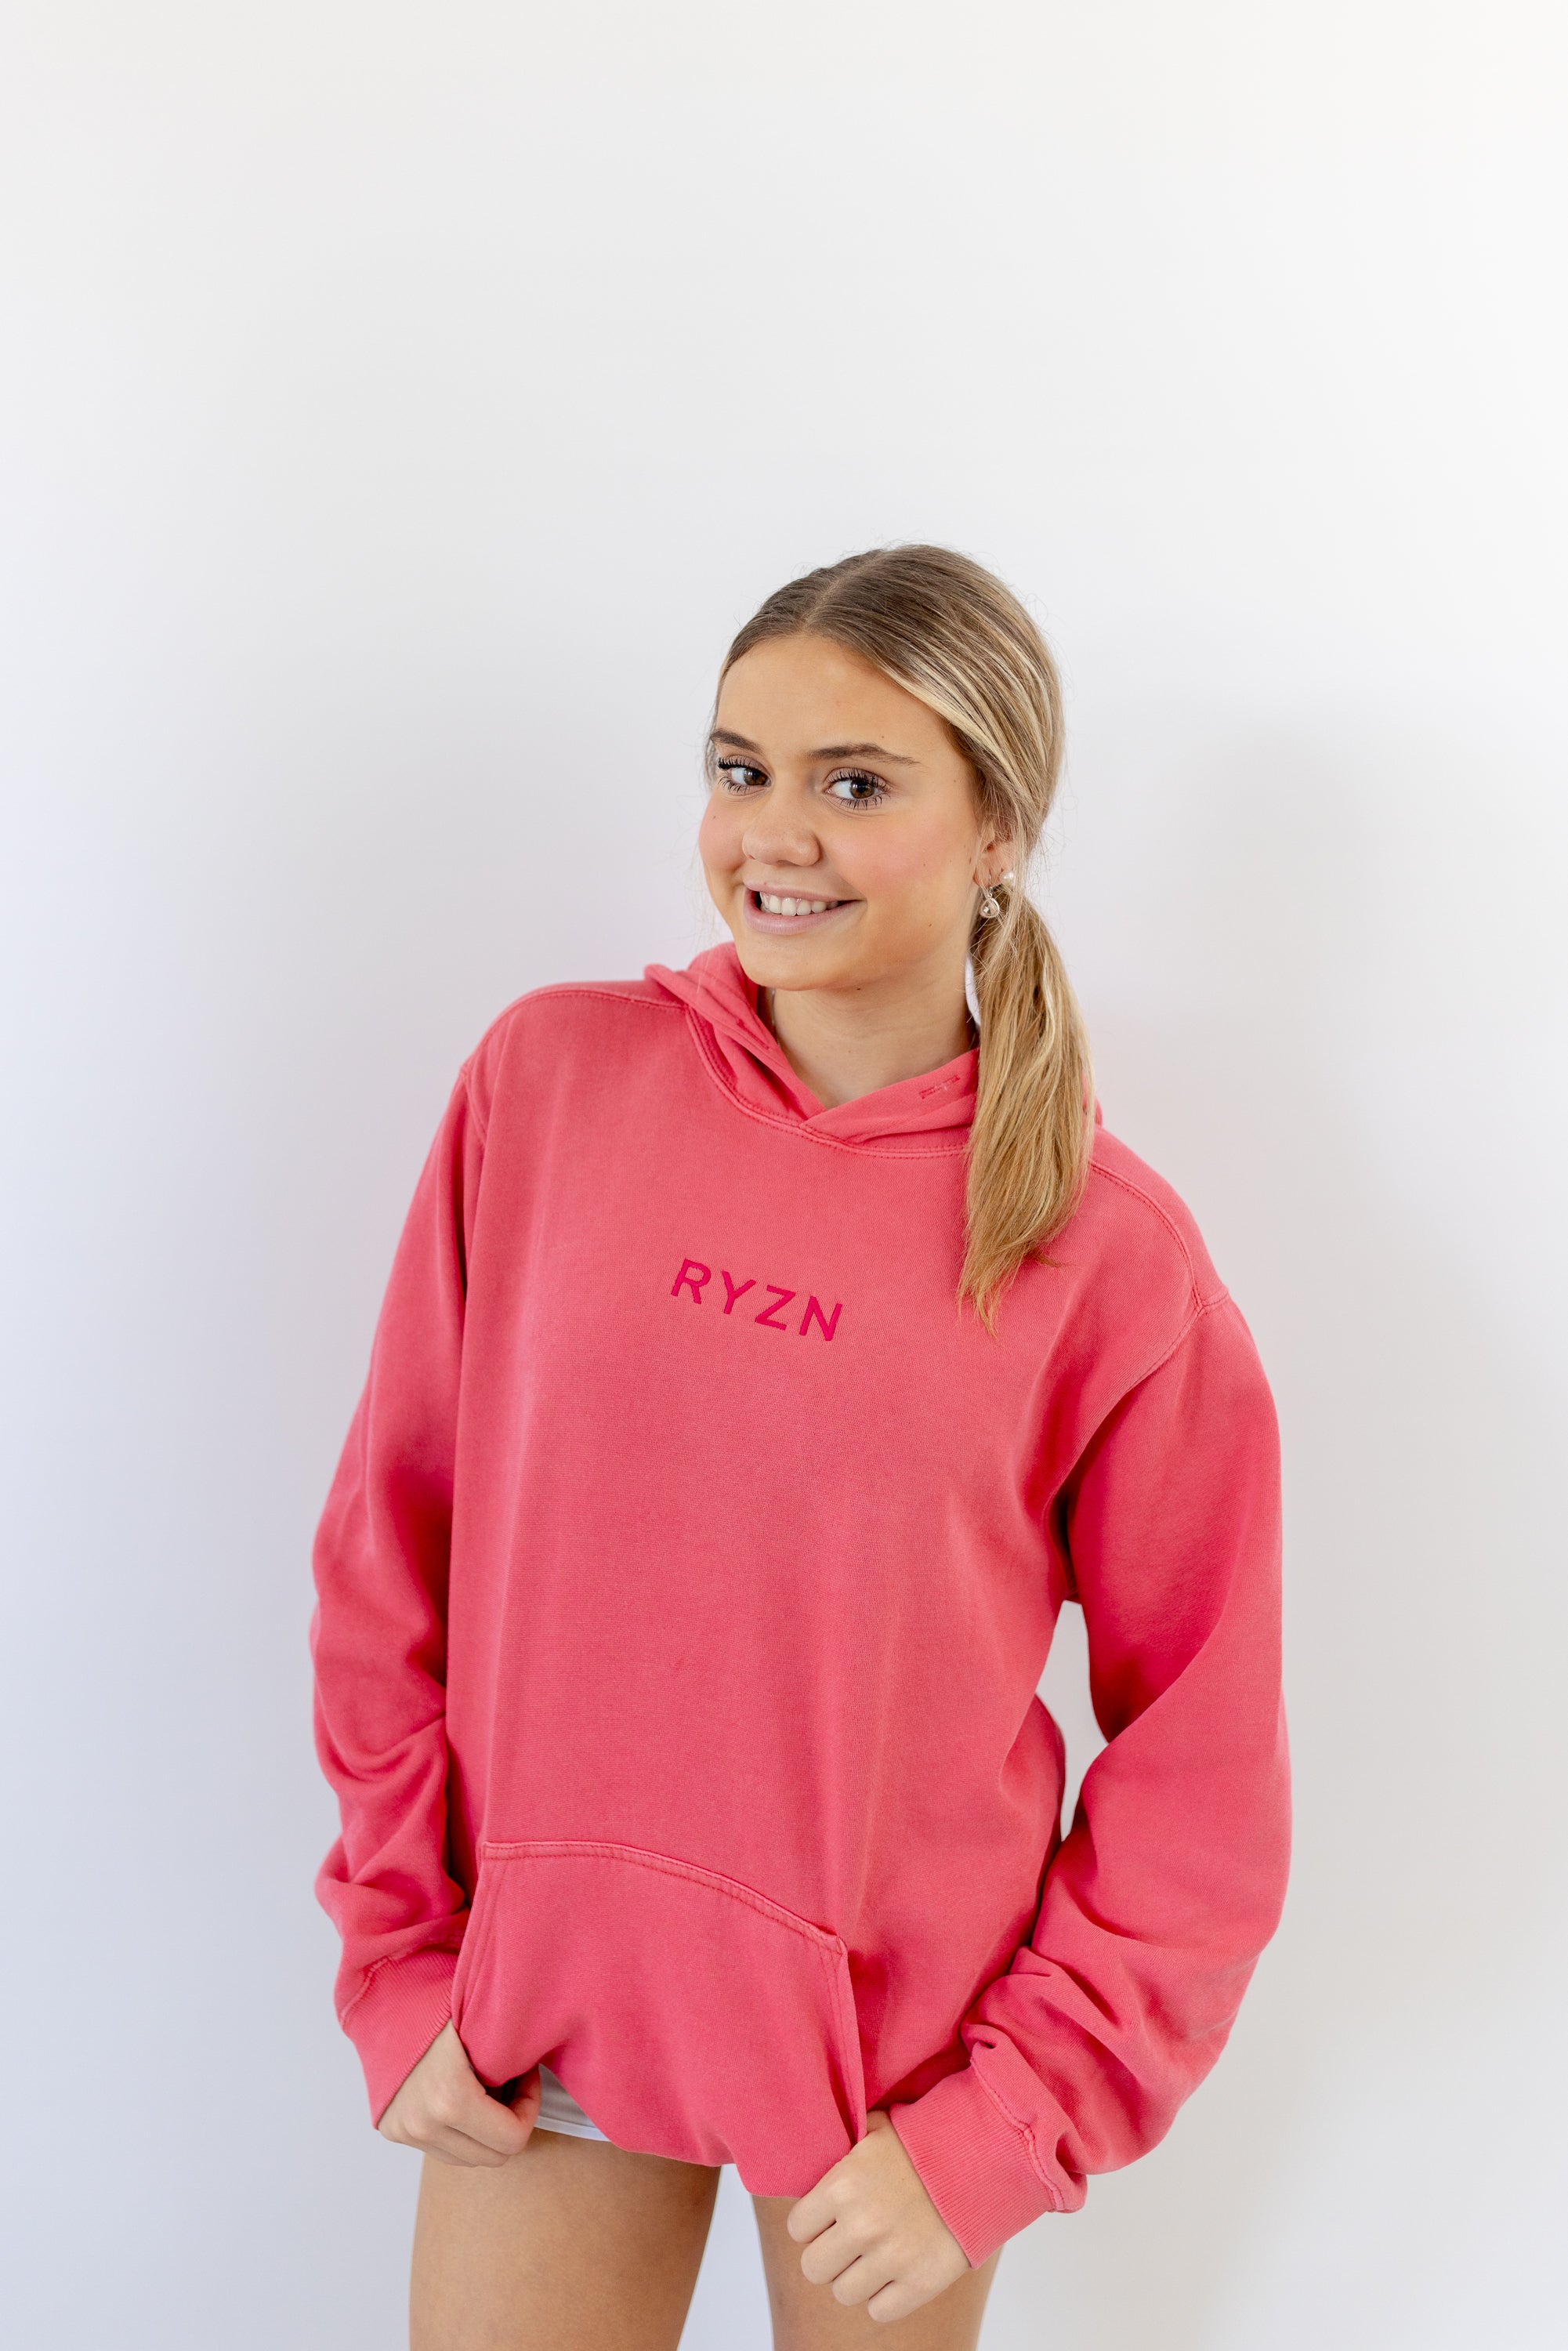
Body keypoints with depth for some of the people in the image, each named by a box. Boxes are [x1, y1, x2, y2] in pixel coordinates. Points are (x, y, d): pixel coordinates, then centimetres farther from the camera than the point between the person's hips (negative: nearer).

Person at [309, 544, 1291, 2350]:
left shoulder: (1110, 1259, -11)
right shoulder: (550, 1080, -6)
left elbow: (1203, 1762, -6)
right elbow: (392, 1544, -1)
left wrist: (1001, 2133, -9)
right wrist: (398, 1964, -1)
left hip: (898, 2053, -1)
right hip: (533, 2011, 2)